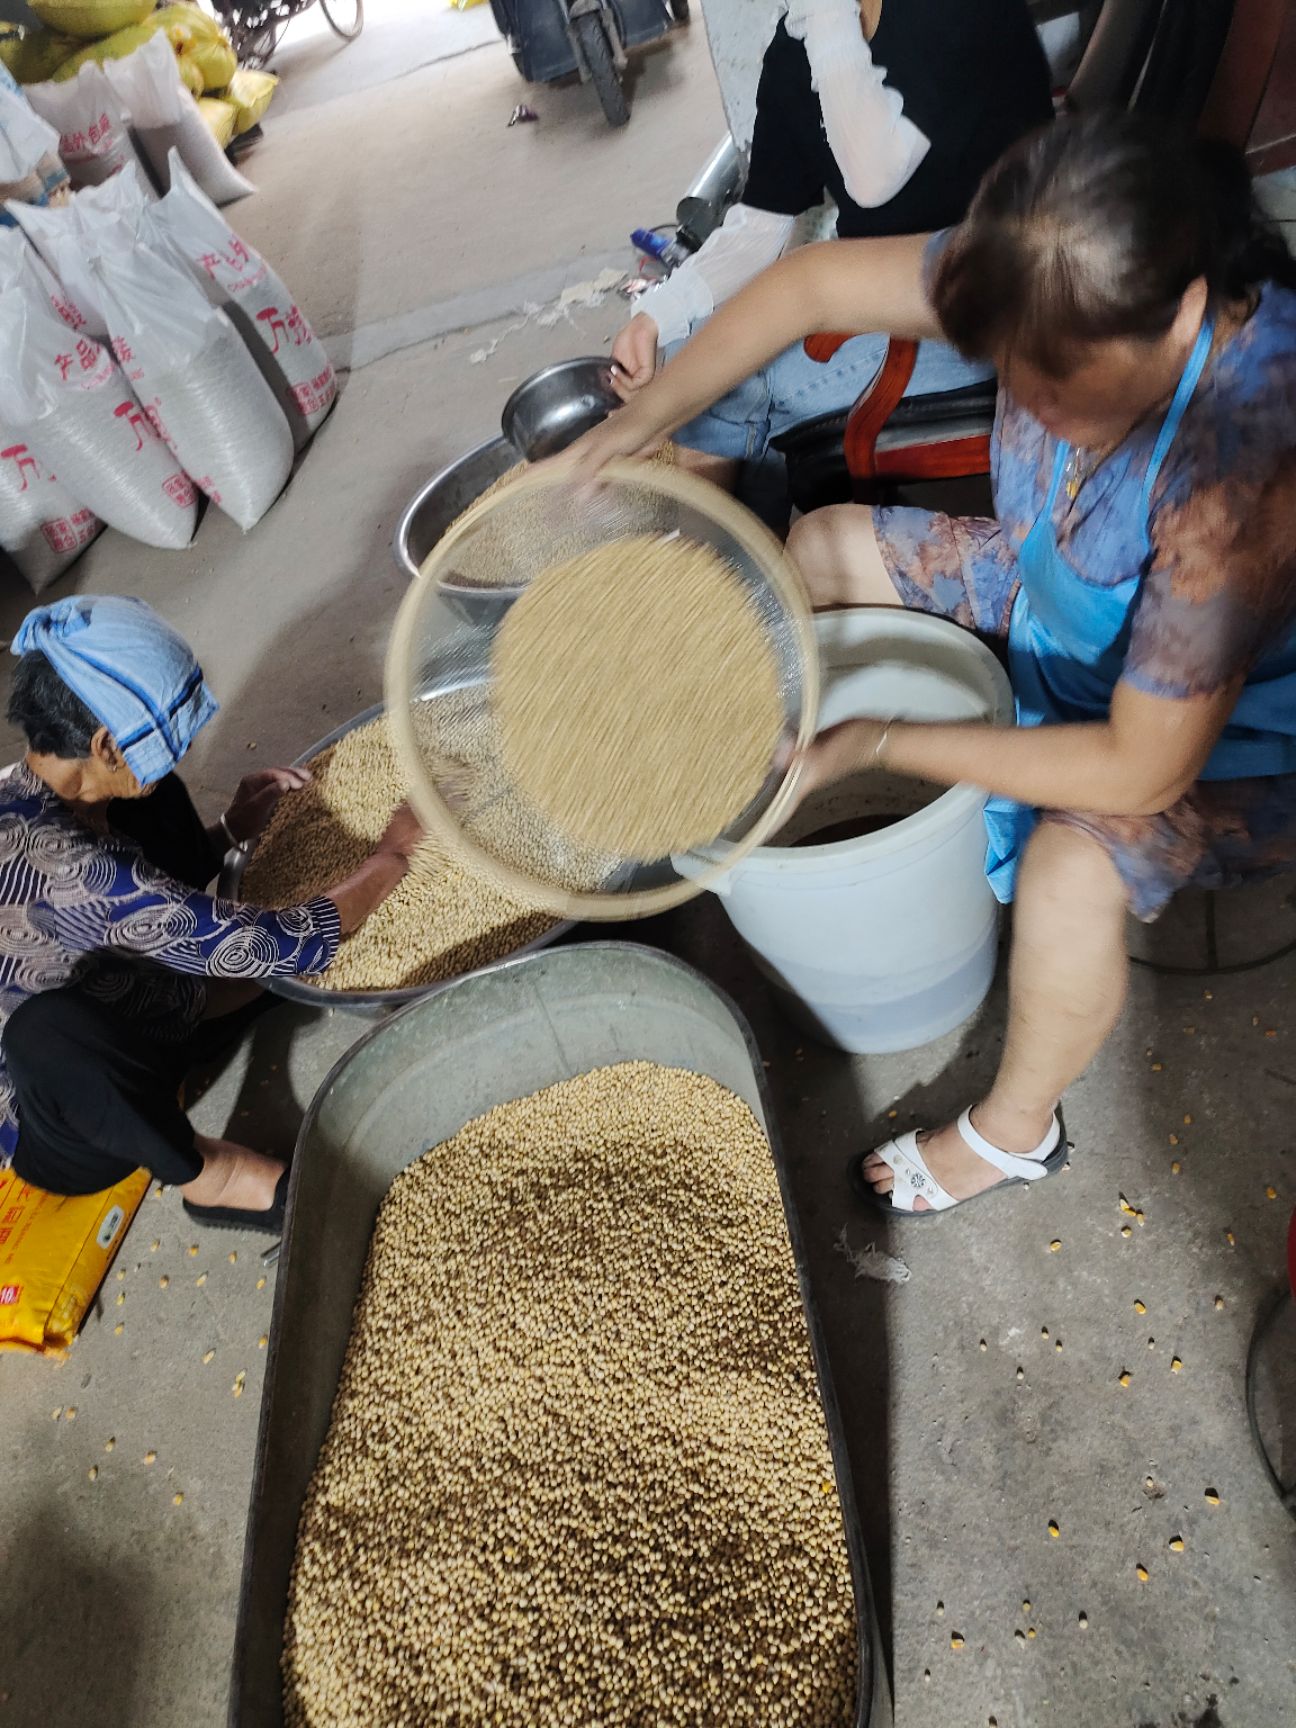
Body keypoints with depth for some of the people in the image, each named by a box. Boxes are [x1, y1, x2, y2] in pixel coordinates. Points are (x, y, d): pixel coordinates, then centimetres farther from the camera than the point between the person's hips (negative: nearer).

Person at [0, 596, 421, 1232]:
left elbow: (157, 892, 8)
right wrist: (393, 854, -19)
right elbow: (281, 947, -34)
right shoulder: (53, 864, -38)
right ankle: (206, 1176, -14)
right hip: (66, 1132, -7)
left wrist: (231, 831, -10)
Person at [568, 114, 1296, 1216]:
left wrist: (879, 742, -32)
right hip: (1052, 588, 7)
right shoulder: (1053, 289, -23)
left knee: (1071, 869, -36)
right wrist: (643, 422, -21)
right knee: (822, 546, 5)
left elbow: (1143, 768, -37)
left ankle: (1013, 1130, -5)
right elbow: (814, 282, -13)